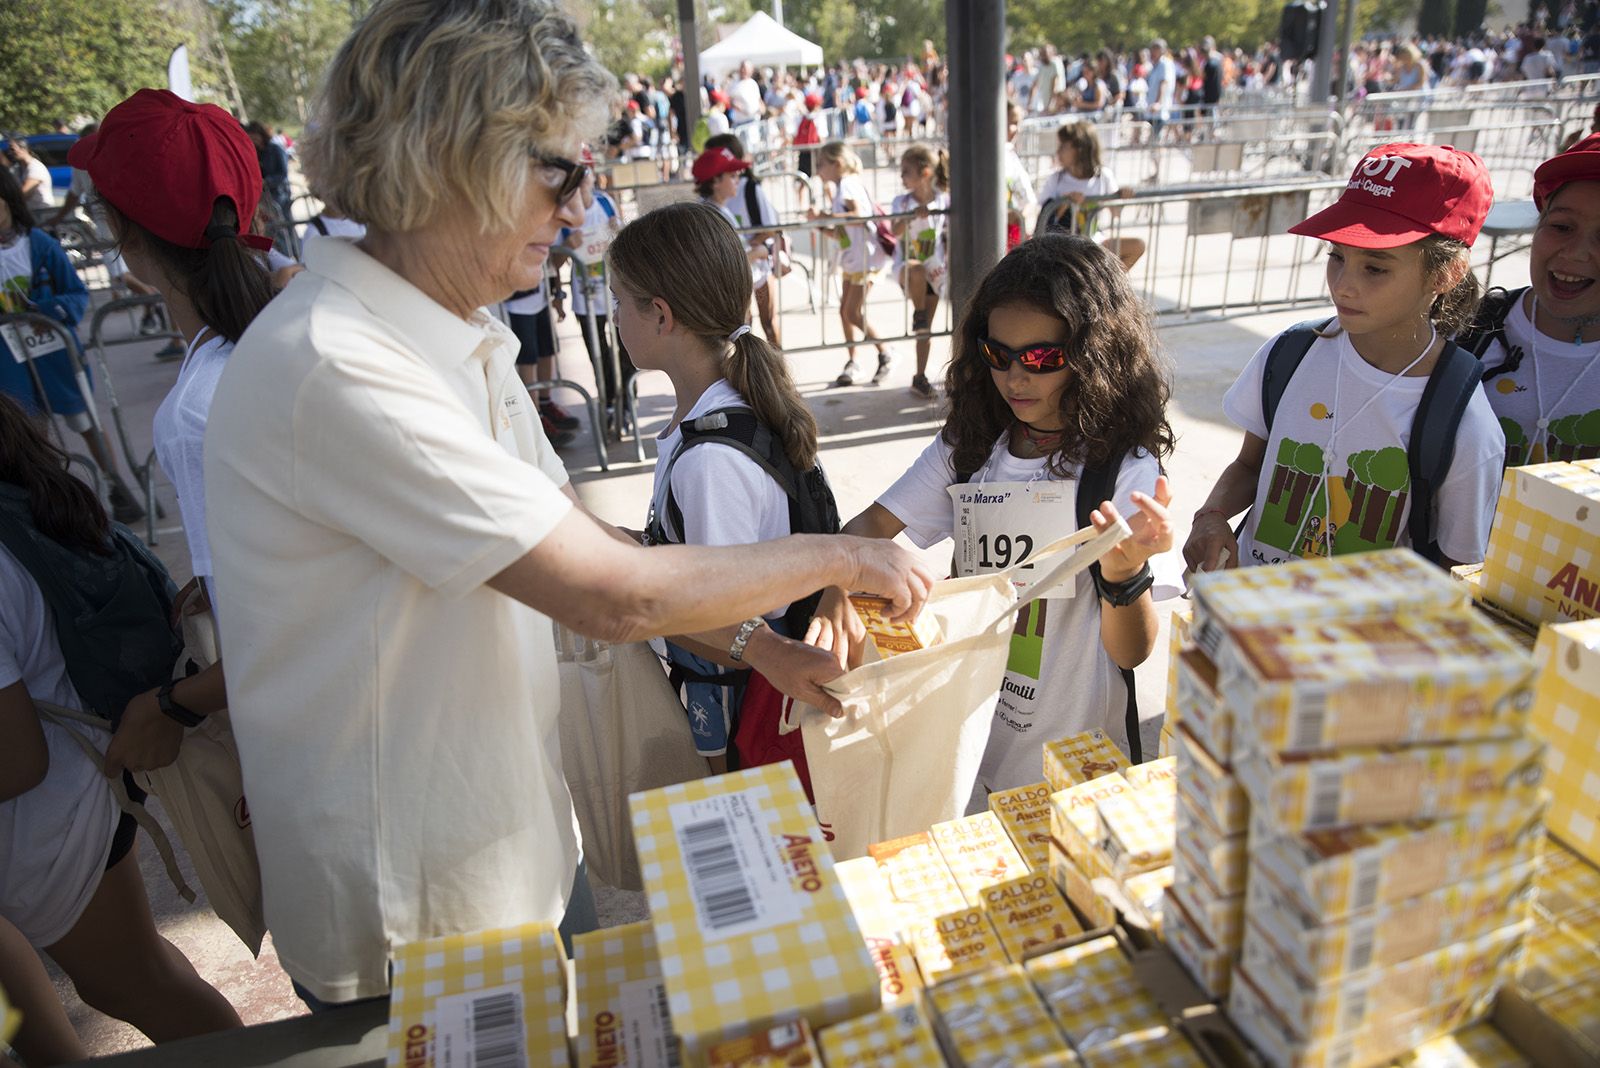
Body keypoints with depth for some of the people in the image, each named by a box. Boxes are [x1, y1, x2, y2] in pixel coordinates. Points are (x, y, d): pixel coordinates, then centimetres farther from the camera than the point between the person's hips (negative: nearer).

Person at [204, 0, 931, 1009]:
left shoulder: (468, 339, 3)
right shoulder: (335, 366, -28)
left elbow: (582, 543, 3)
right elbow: (612, 594, -30)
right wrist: (839, 558, -16)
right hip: (412, 924, -8)